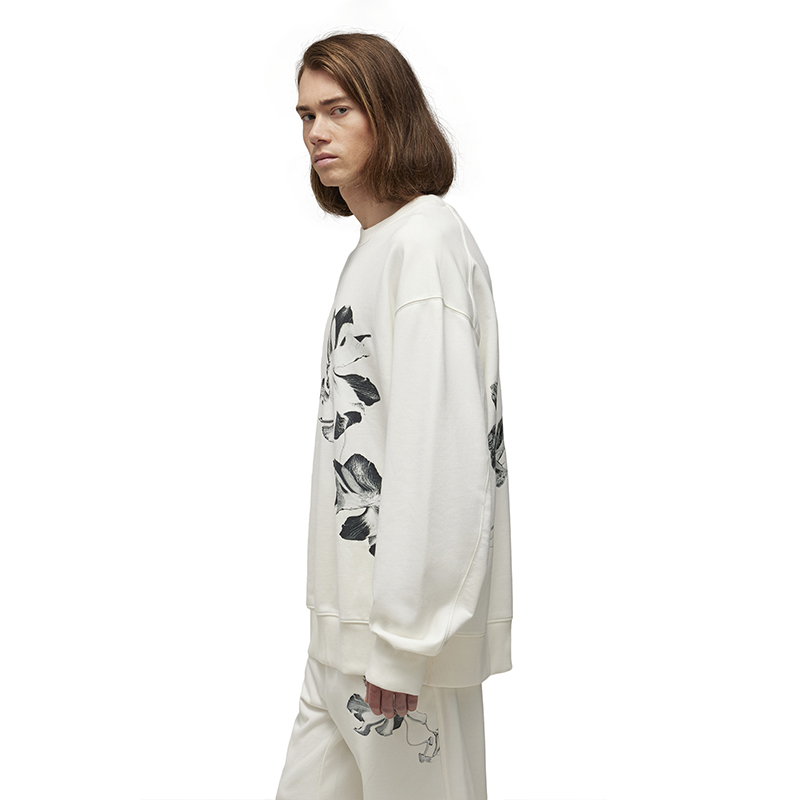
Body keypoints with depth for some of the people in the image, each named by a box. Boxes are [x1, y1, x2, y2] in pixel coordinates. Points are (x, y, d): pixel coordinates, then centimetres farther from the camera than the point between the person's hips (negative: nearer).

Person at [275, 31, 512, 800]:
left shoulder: (425, 240, -14)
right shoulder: (372, 246, 16)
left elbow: (440, 447, -21)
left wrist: (402, 633, -19)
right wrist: (350, 621, 16)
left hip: (407, 625, -9)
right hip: (345, 621, 9)